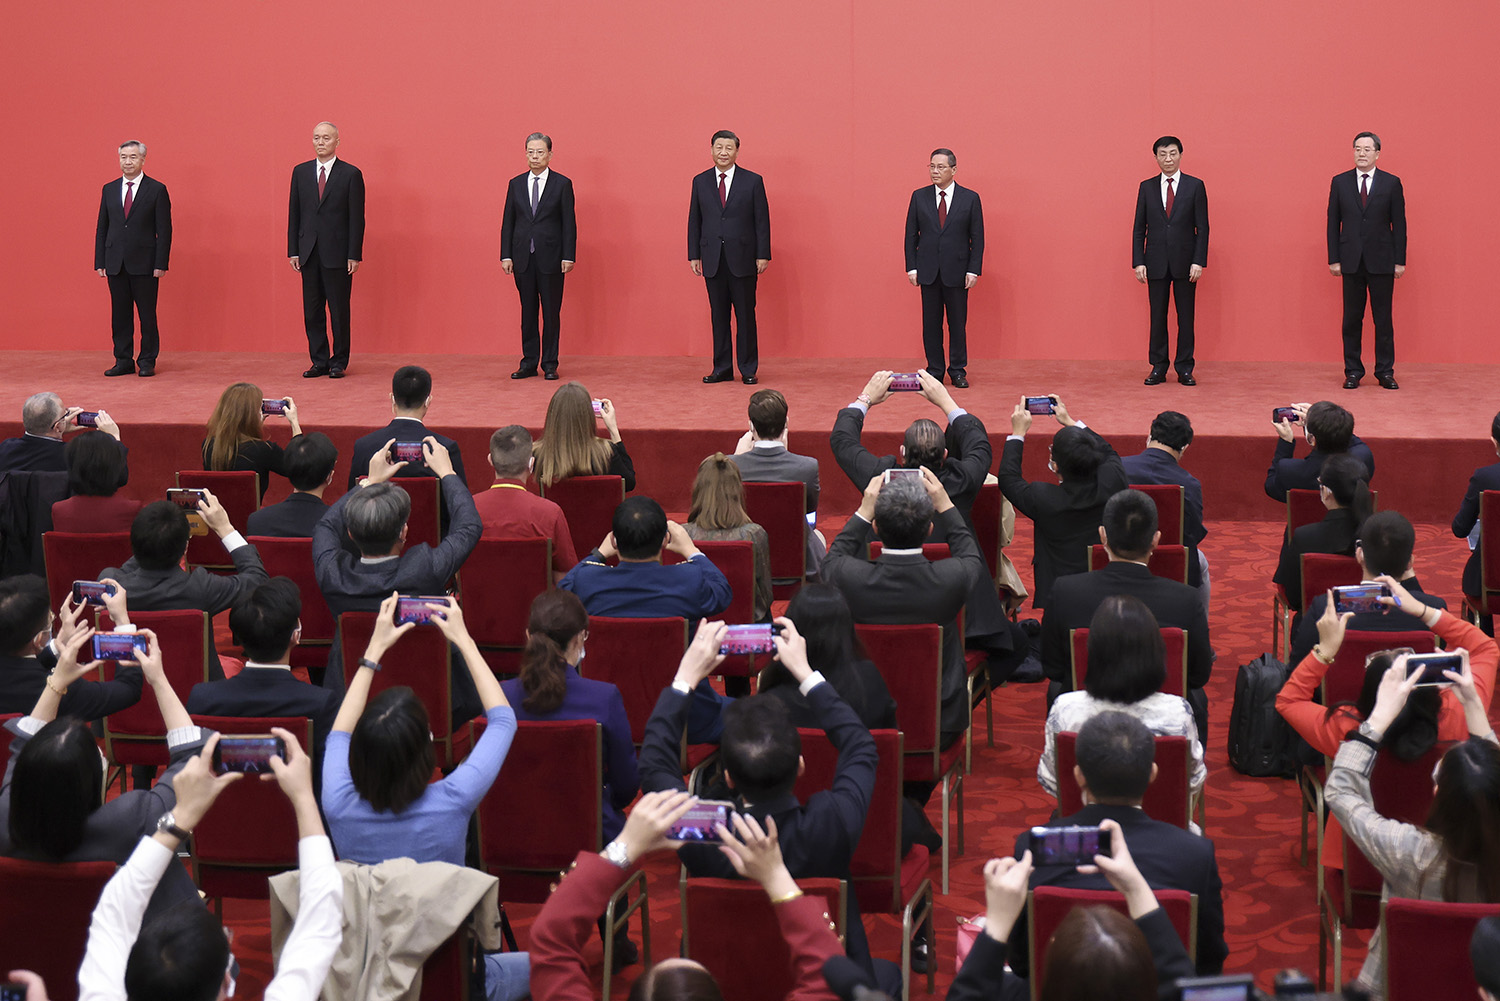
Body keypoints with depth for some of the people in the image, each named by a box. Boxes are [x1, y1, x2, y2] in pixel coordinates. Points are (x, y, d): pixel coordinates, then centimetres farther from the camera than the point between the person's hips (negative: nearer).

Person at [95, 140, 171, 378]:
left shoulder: (157, 190, -1)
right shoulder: (109, 190, 11)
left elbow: (164, 230, -3)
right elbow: (102, 228, 12)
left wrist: (160, 264, -11)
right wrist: (100, 262, 5)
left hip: (144, 264, -4)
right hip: (116, 264, 4)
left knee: (147, 314, 0)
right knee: (120, 315, 6)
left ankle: (147, 362, 7)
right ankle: (123, 361, 13)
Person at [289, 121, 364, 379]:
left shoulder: (351, 174, -1)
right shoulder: (301, 172, 10)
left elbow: (357, 218, -3)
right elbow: (294, 213, 10)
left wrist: (354, 255, -9)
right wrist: (293, 251, 4)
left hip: (338, 254, -4)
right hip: (309, 253, 4)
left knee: (339, 310, 0)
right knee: (312, 310, 5)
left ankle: (339, 362, 8)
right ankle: (319, 361, 13)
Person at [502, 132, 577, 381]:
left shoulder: (562, 184, 0)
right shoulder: (516, 184, 9)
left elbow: (569, 223, -2)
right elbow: (508, 222, 9)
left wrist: (568, 256, -9)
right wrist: (506, 255, 0)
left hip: (551, 257, -3)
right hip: (523, 257, 3)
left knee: (551, 312, 1)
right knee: (528, 311, 7)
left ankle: (549, 364, 7)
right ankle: (529, 362, 12)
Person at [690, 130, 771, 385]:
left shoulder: (753, 181, 1)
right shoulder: (700, 182, 9)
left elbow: (762, 220, 0)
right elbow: (694, 220, 10)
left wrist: (763, 255, -6)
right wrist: (694, 255, 4)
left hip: (742, 259, -2)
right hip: (712, 260, 2)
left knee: (746, 315, 1)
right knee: (718, 316, 6)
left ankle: (748, 370, 7)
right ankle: (722, 369, 12)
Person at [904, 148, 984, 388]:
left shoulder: (970, 198, 1)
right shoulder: (919, 197, 5)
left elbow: (977, 238, 1)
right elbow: (911, 235, 7)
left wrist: (973, 270, -7)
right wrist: (911, 267, -1)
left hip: (957, 271, -1)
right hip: (928, 271, 2)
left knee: (958, 323, 3)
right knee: (931, 323, 5)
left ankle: (958, 371, 11)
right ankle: (934, 370, 13)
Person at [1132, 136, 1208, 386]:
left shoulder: (1195, 186, 2)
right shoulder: (1147, 187, 7)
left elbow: (1202, 227, 0)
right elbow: (1139, 228, 7)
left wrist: (1199, 262, -9)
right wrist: (1138, 262, -2)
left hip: (1185, 262, -1)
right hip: (1156, 262, 1)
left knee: (1185, 317, 2)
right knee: (1157, 317, 4)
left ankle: (1184, 369, 8)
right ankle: (1158, 368, 10)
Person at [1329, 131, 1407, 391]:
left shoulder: (1391, 183, 3)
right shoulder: (1340, 182, 6)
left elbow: (1399, 224, 3)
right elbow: (1333, 222, 6)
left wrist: (1400, 260, -2)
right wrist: (1333, 259, 0)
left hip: (1381, 262, -1)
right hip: (1351, 261, 1)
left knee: (1383, 319, 1)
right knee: (1352, 318, 4)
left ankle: (1385, 372, 8)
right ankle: (1353, 372, 11)